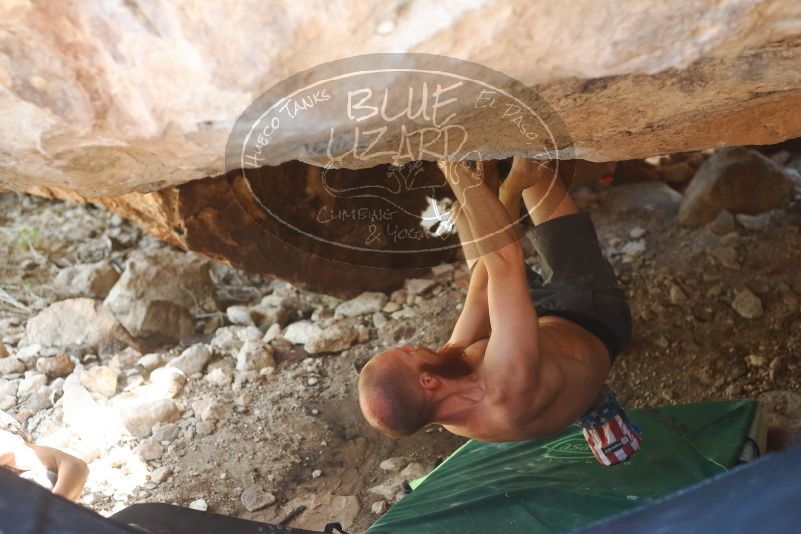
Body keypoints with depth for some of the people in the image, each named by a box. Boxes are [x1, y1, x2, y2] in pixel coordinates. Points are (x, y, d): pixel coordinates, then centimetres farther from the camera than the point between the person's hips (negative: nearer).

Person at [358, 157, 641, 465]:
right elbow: (506, 260, -49)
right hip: (593, 313, -4)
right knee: (532, 167, -3)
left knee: (464, 209, 11)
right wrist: (461, 178, -40)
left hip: (537, 320, 5)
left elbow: (483, 289, -18)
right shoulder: (509, 389, -47)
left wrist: (508, 191, -15)